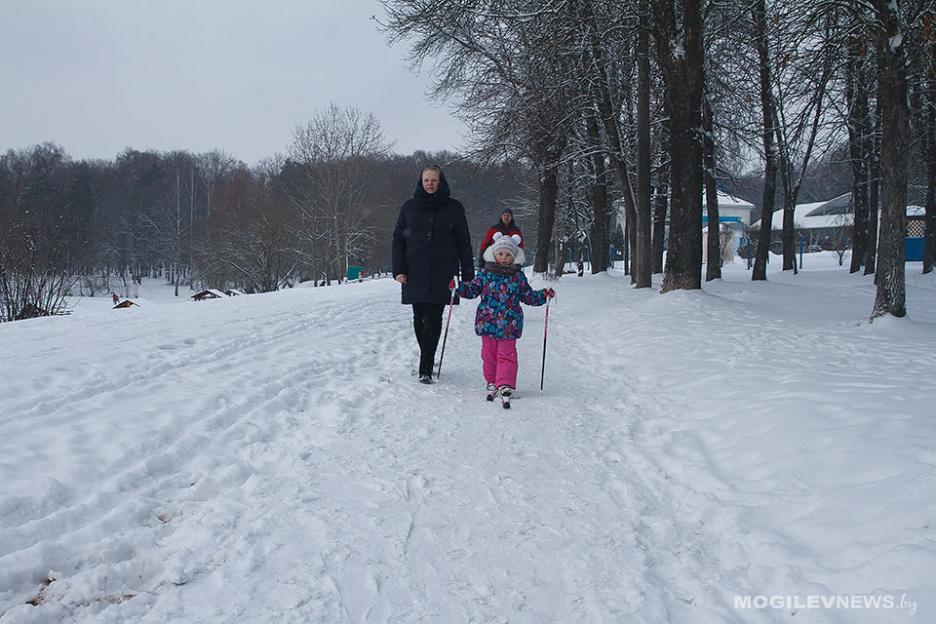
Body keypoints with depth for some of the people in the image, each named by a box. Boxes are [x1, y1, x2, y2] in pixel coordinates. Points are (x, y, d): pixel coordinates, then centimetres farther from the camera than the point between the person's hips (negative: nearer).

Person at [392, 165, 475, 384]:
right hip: (415, 273, 2)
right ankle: (427, 360, 23)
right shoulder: (409, 207, 9)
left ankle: (425, 368, -9)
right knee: (419, 317, 5)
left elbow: (463, 243, 7)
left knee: (433, 318, -10)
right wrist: (399, 269, -2)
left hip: (442, 272, -2)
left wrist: (468, 276, 4)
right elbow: (398, 239, 10)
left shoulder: (453, 208, 5)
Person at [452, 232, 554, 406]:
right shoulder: (486, 273, 3)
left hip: (509, 324, -1)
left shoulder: (518, 276, 5)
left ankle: (505, 386, -6)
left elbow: (528, 296, 12)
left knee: (506, 355, -4)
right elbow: (472, 289, 6)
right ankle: (492, 383, 23)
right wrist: (459, 287, -10)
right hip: (487, 322, 1)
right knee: (489, 354, 9)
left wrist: (544, 295, -1)